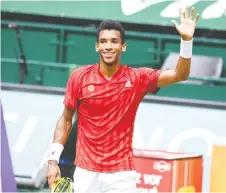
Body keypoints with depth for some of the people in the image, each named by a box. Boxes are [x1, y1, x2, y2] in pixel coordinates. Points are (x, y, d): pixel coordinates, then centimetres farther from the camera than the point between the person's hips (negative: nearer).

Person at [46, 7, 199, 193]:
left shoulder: (137, 78, -3)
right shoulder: (79, 77, -1)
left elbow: (179, 75, -12)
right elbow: (66, 120, 7)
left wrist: (186, 40, -27)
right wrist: (53, 159, 1)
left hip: (121, 174, -1)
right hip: (86, 173, 1)